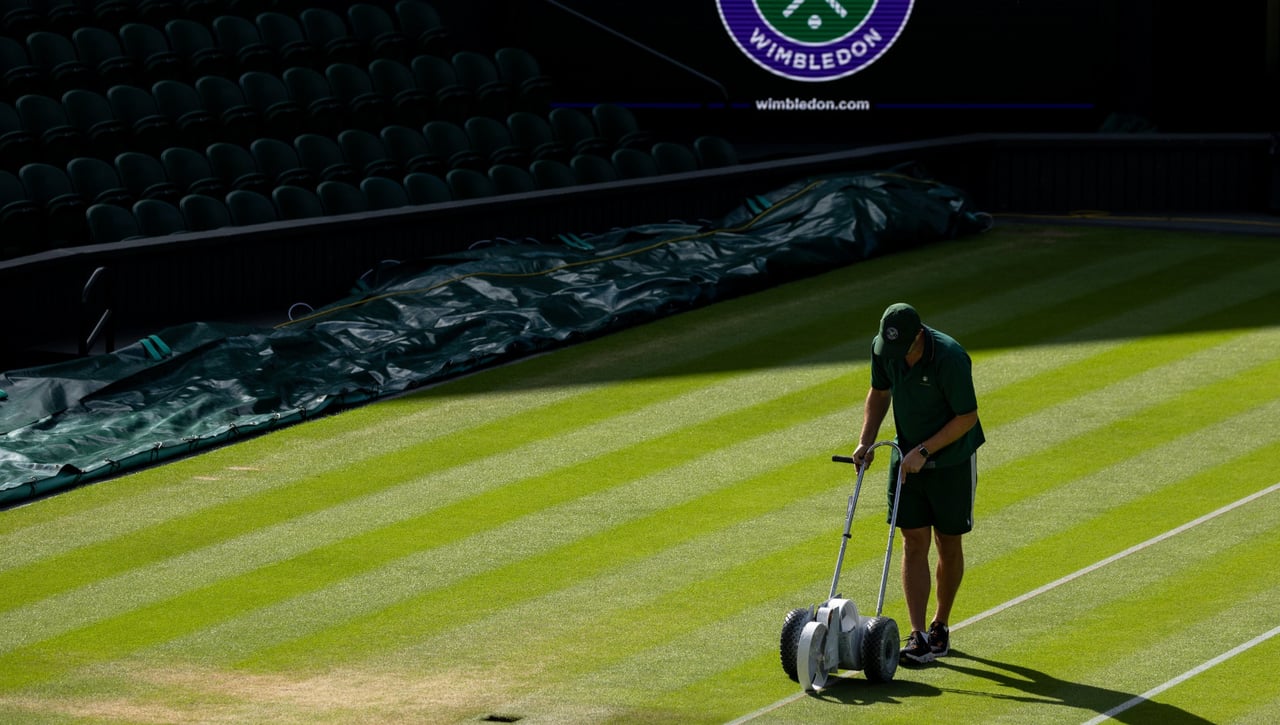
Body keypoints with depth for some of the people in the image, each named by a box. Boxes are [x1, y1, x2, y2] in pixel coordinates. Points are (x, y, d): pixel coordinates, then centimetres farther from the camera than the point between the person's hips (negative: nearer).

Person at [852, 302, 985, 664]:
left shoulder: (950, 358, -28)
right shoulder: (882, 349, -10)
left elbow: (967, 417, -21)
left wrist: (924, 451, -23)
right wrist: (866, 441, -1)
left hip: (952, 461, -4)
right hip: (908, 458, 4)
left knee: (948, 545, 6)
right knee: (914, 543, -3)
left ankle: (941, 626, 24)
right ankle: (918, 636, -6)